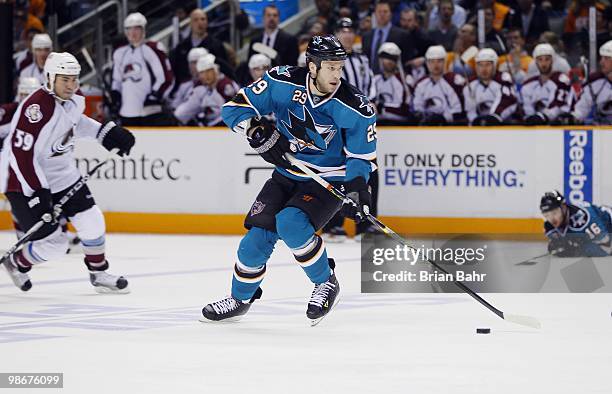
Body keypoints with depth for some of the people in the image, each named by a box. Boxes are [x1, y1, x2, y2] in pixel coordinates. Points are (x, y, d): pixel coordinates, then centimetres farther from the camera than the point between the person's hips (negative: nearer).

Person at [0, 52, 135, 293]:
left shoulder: (75, 99, -2)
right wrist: (37, 195, -31)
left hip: (63, 175, 8)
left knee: (91, 221, 5)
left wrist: (107, 133, 12)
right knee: (53, 243, -7)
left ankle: (99, 274, 25)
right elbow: (21, 154, -30)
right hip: (26, 181, -8)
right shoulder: (36, 108, -29)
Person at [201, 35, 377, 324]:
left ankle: (326, 284, -7)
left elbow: (361, 156, -9)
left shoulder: (355, 107, -19)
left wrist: (356, 189, -24)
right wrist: (259, 132, -26)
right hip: (287, 174, 4)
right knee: (259, 233, -4)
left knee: (290, 223, -28)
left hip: (328, 180, -4)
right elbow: (235, 107, -9)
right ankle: (240, 299, 20)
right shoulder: (283, 82, -15)